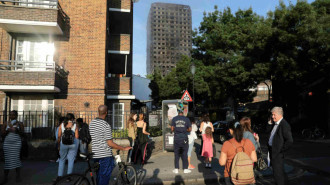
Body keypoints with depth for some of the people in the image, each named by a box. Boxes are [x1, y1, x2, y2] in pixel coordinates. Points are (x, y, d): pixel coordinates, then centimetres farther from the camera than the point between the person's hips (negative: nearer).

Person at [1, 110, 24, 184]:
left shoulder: (20, 123, 4)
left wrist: (16, 130, -20)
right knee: (7, 160, 1)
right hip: (7, 143, 2)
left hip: (16, 143, -1)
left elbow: (22, 132, -3)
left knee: (16, 159, -5)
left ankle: (18, 176, 2)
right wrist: (7, 130, -13)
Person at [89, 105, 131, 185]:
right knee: (104, 178, 3)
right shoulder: (106, 125, -17)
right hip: (105, 155, -7)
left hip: (95, 154, 7)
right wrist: (124, 148, -11)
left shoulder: (91, 123, 6)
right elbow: (110, 143, -18)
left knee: (99, 177, 18)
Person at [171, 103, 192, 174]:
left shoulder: (174, 119, -3)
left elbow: (172, 129, -2)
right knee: (184, 154, 8)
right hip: (184, 138, -1)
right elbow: (190, 129, -1)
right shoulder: (186, 119, -5)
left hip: (176, 138, 1)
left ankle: (176, 169, 13)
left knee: (176, 154, 10)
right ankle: (185, 169, 12)